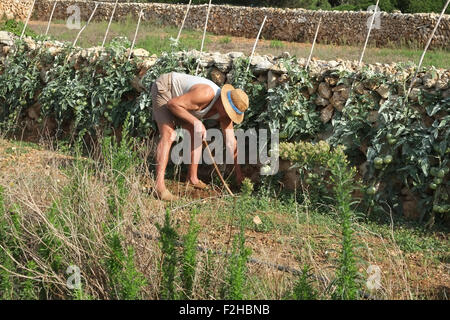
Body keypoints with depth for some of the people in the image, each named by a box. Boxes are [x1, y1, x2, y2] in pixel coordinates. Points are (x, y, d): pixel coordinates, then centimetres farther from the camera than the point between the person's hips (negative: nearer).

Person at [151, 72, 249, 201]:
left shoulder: (224, 113, -11)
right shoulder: (206, 94, -36)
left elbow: (231, 143, -6)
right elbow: (173, 103, -33)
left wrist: (238, 172, -3)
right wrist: (196, 122, -35)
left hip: (179, 94, 8)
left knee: (196, 134, 5)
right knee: (169, 135, -22)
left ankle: (192, 178, 18)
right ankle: (159, 185, -27)